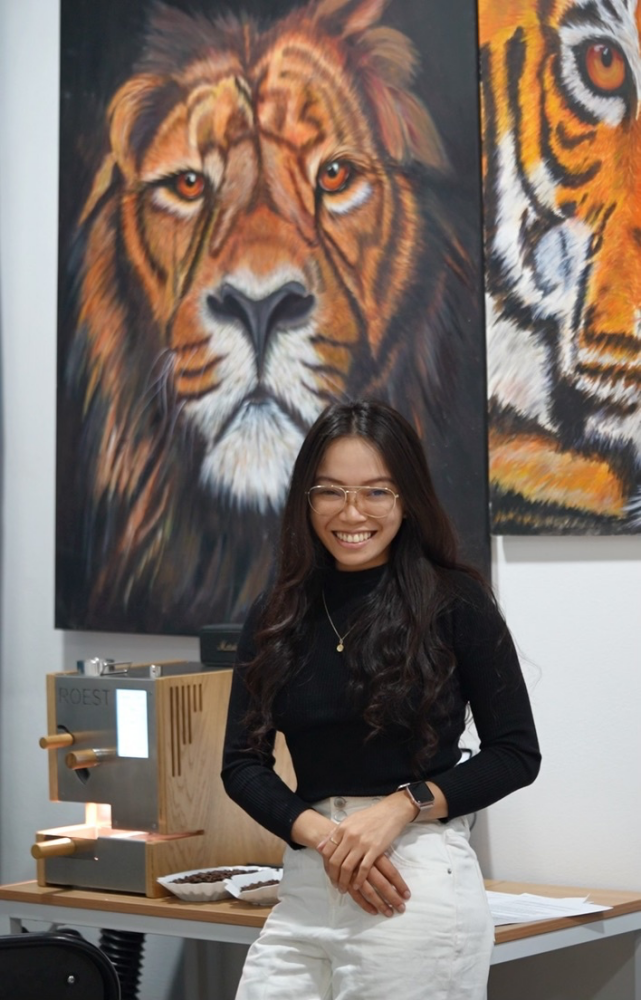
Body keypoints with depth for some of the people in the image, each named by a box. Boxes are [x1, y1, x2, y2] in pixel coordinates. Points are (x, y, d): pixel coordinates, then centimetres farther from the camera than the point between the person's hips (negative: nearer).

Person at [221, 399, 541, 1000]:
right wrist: (325, 836, -11)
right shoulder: (275, 618, 9)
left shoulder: (456, 603, -2)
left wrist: (401, 806, -14)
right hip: (305, 887, 4)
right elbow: (242, 762, 7)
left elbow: (516, 753, 0)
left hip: (421, 885, -3)